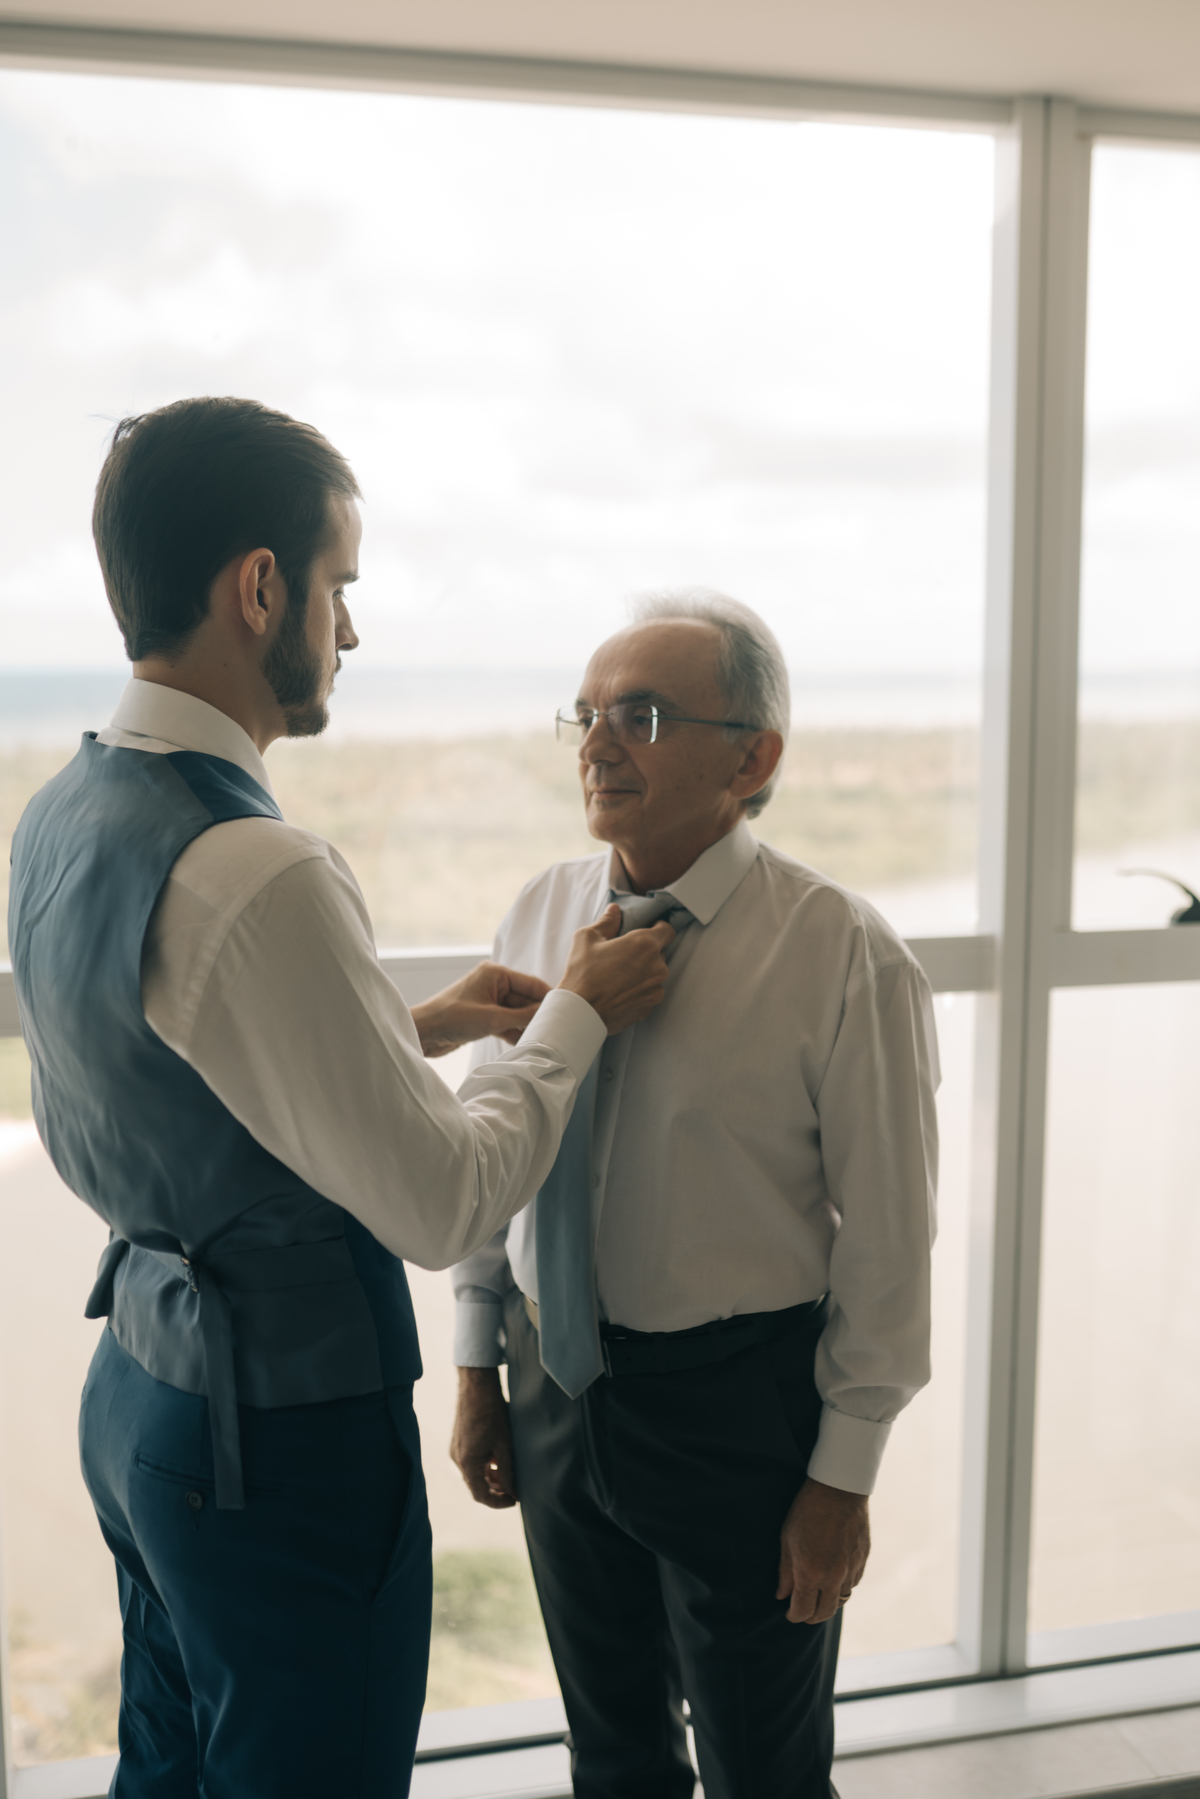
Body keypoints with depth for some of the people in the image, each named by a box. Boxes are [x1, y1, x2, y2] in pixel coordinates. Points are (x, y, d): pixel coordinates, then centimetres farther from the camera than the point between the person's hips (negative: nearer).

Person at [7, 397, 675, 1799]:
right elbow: (445, 1206, -22)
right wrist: (574, 1016, -8)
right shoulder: (249, 871, -28)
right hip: (285, 1431, -8)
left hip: (139, 1384, 9)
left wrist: (419, 1024, 10)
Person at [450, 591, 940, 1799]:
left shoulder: (843, 956, -17)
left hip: (738, 1413, -4)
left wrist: (844, 1478, -10)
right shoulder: (541, 914, -1)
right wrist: (477, 1369, 8)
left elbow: (886, 1239, -13)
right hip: (559, 1387, 5)